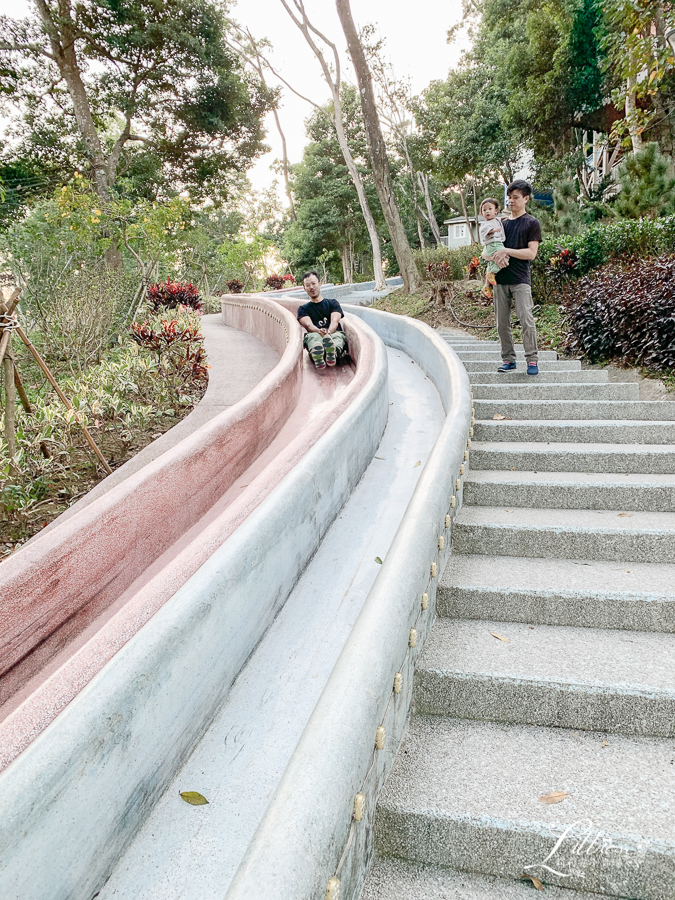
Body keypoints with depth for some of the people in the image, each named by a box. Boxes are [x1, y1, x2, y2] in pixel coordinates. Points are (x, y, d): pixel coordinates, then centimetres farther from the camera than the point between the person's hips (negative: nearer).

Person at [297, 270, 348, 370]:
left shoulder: (333, 303, 25)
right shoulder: (303, 309, 24)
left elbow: (335, 321, 4)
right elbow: (308, 325, 1)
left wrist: (328, 332, -23)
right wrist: (319, 331, -26)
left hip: (334, 333, 1)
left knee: (338, 336, -36)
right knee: (313, 336, -37)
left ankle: (333, 351, -72)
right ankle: (316, 353, -73)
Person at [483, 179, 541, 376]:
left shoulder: (532, 223, 4)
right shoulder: (501, 223, 17)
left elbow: (531, 253, -6)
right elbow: (485, 251, 15)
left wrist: (506, 251, -12)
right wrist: (495, 256, -8)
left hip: (520, 280, -5)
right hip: (500, 279, 5)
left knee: (527, 320, -11)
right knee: (502, 323, 5)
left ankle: (532, 360, -4)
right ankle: (508, 359, 14)